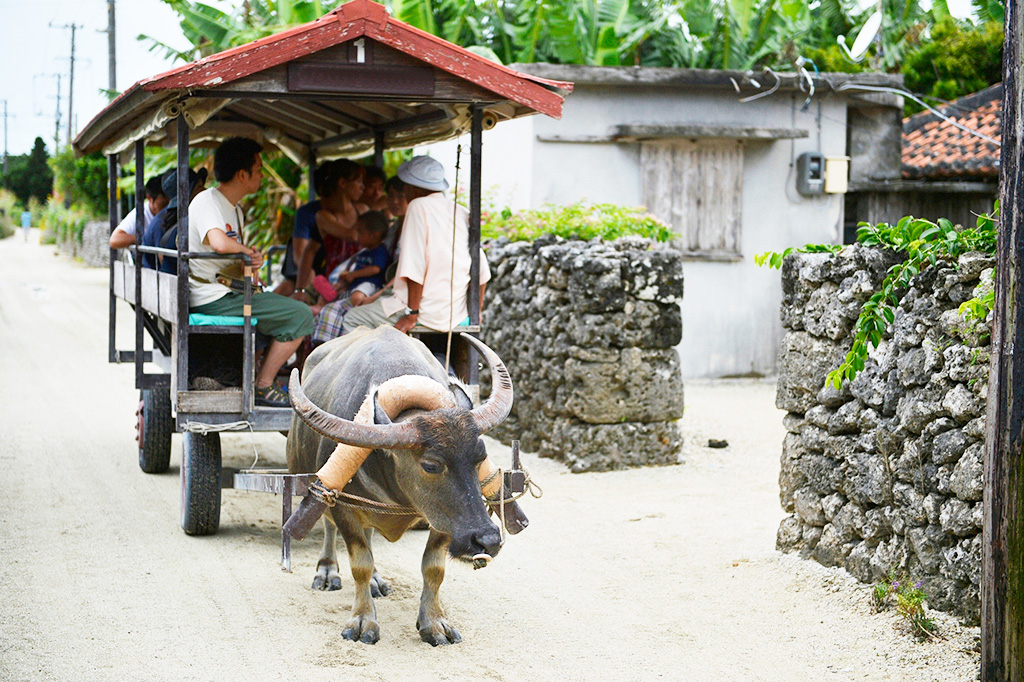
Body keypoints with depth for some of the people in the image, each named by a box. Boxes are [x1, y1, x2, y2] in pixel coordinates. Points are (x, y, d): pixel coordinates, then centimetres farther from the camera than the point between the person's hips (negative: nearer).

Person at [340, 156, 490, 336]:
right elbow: (482, 273, 8)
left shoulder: (419, 206, -9)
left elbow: (415, 267, -18)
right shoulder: (462, 213, 9)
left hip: (428, 312, -8)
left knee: (351, 320, 3)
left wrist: (411, 314, -16)